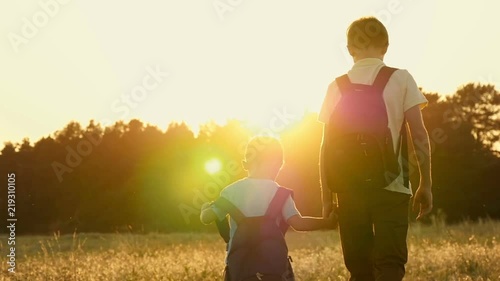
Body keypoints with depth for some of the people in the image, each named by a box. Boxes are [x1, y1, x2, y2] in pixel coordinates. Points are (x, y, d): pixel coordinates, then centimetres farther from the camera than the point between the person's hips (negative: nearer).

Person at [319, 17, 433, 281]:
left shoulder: (337, 87, 7)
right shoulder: (400, 79, 0)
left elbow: (327, 146, 6)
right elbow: (419, 135, -3)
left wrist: (326, 196, 12)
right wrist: (426, 184, 4)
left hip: (348, 188, 3)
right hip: (390, 187, -2)